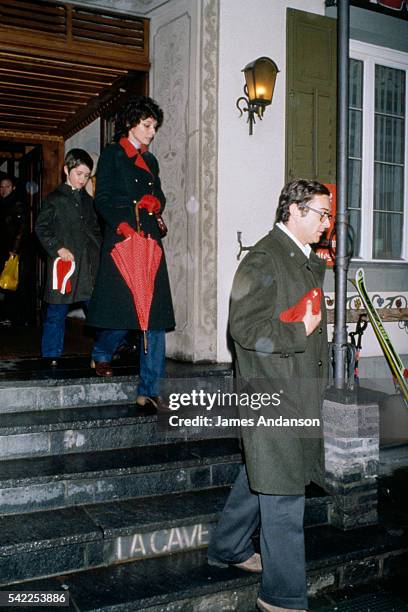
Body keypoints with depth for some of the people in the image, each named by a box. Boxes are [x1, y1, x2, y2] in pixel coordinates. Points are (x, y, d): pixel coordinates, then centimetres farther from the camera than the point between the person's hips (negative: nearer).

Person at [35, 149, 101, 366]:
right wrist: (58, 248, -13)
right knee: (57, 313, 3)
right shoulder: (54, 199, 0)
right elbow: (41, 227, -3)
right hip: (64, 262, -4)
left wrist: (98, 250, 8)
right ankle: (51, 356, 15)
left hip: (89, 264, 4)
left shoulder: (88, 201, 16)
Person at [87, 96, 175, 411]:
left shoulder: (150, 161, 23)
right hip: (122, 239, -6)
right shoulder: (112, 155, 4)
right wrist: (123, 225, -17)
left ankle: (150, 390, 0)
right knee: (125, 308, -7)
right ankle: (101, 355, 26)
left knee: (156, 314, -3)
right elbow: (102, 199, -4)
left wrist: (156, 211, 4)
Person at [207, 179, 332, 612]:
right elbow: (244, 327, -20)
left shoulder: (309, 260, 16)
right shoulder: (264, 258, -14)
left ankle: (228, 548, 40)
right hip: (272, 394, -9)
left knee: (260, 477, 21)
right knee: (283, 494, -1)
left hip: (299, 390, 9)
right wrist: (298, 332, -18)